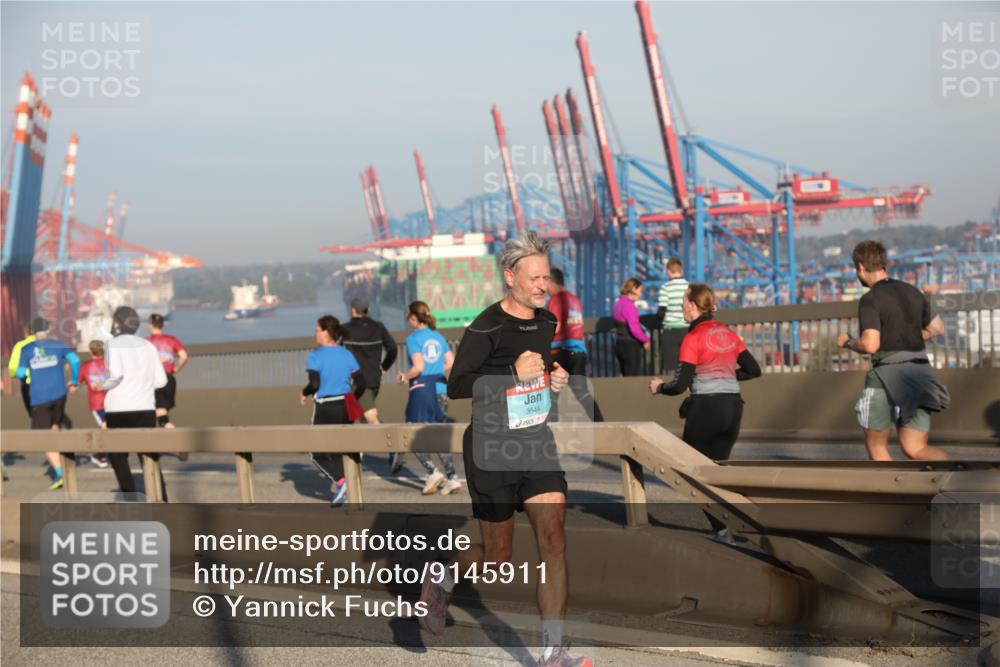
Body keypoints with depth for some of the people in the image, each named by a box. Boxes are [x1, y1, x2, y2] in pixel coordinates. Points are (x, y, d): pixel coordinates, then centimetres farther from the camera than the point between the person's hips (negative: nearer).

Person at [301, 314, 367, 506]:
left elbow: (314, 384, -18)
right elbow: (361, 382, 3)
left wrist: (304, 393, 2)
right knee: (339, 450, 16)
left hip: (325, 409, -5)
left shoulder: (315, 356, -10)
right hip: (345, 407, 5)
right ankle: (340, 491, 13)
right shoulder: (347, 355, 5)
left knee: (319, 453, 6)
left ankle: (339, 480, -16)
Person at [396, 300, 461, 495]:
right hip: (438, 387, 6)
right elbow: (451, 363, 6)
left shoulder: (413, 338, -9)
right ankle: (451, 478, 5)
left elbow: (418, 367, -18)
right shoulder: (438, 336, 9)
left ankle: (433, 473, -8)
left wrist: (403, 376, -3)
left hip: (420, 387, -6)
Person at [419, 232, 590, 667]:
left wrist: (557, 379, 3)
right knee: (497, 556, 5)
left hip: (537, 444, 5)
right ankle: (440, 585, 39)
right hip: (492, 450, -5)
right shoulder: (486, 328, -15)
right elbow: (456, 386, -17)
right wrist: (514, 374, -25)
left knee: (554, 538, -9)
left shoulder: (548, 322, 7)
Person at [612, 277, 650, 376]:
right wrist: (646, 339, -7)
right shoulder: (629, 305, -17)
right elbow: (634, 329, -23)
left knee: (626, 377, 14)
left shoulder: (619, 303, 10)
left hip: (619, 344, 9)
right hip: (631, 345, -9)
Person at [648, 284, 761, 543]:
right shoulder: (728, 333, 11)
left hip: (706, 408, -6)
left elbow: (680, 384, -11)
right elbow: (753, 370, 14)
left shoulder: (694, 338, -8)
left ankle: (722, 530, -1)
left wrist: (659, 387, 7)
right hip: (733, 407, 6)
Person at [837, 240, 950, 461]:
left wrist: (847, 342, 0)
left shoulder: (871, 300, -9)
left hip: (889, 375, -6)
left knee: (876, 445, 12)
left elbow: (870, 345, -20)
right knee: (915, 449, 4)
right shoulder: (913, 292, 14)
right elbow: (937, 328, 24)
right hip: (919, 373, 7)